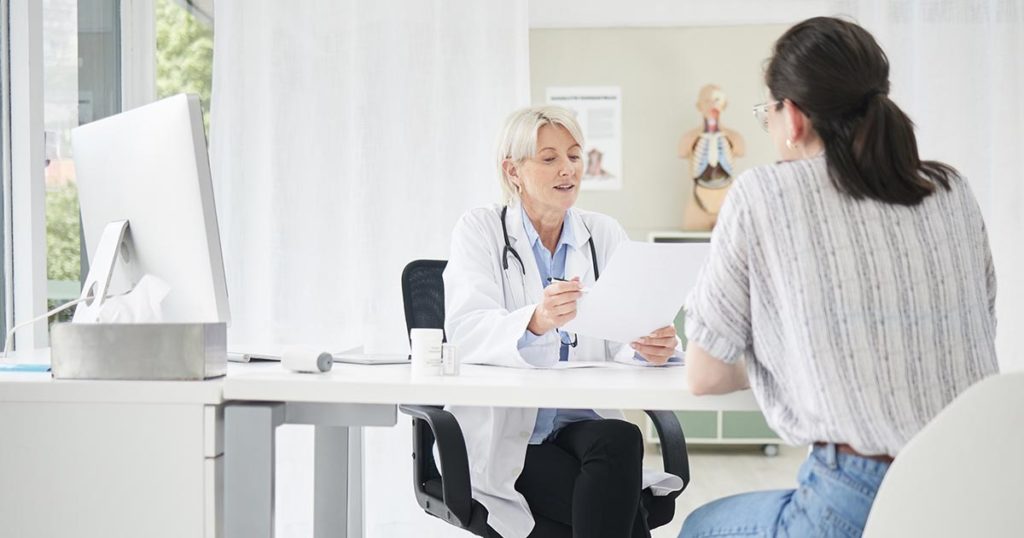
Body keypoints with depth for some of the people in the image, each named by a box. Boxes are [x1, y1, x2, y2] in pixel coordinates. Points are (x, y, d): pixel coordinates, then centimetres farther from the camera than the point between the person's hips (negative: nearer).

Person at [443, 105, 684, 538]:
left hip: (583, 426, 4)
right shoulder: (480, 230, 1)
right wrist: (535, 322, -38)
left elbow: (623, 337, -3)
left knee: (620, 439, -32)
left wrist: (651, 347, -28)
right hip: (503, 438, -3)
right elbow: (466, 331, -17)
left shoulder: (605, 235, 11)